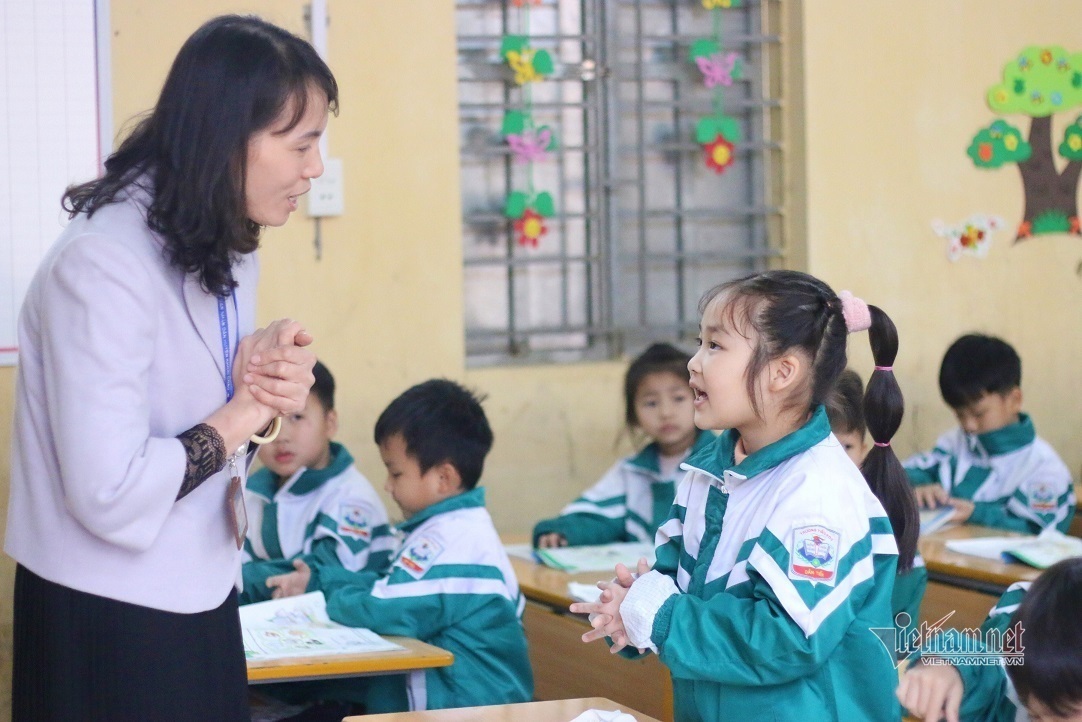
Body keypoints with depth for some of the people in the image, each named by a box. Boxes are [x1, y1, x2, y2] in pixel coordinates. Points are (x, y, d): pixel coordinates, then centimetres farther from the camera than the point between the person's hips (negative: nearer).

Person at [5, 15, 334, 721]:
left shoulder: (220, 249, 5)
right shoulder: (106, 265, -23)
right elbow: (111, 496, -30)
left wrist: (264, 374, -9)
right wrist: (248, 409, -18)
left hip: (198, 601, 8)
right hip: (108, 624, -8)